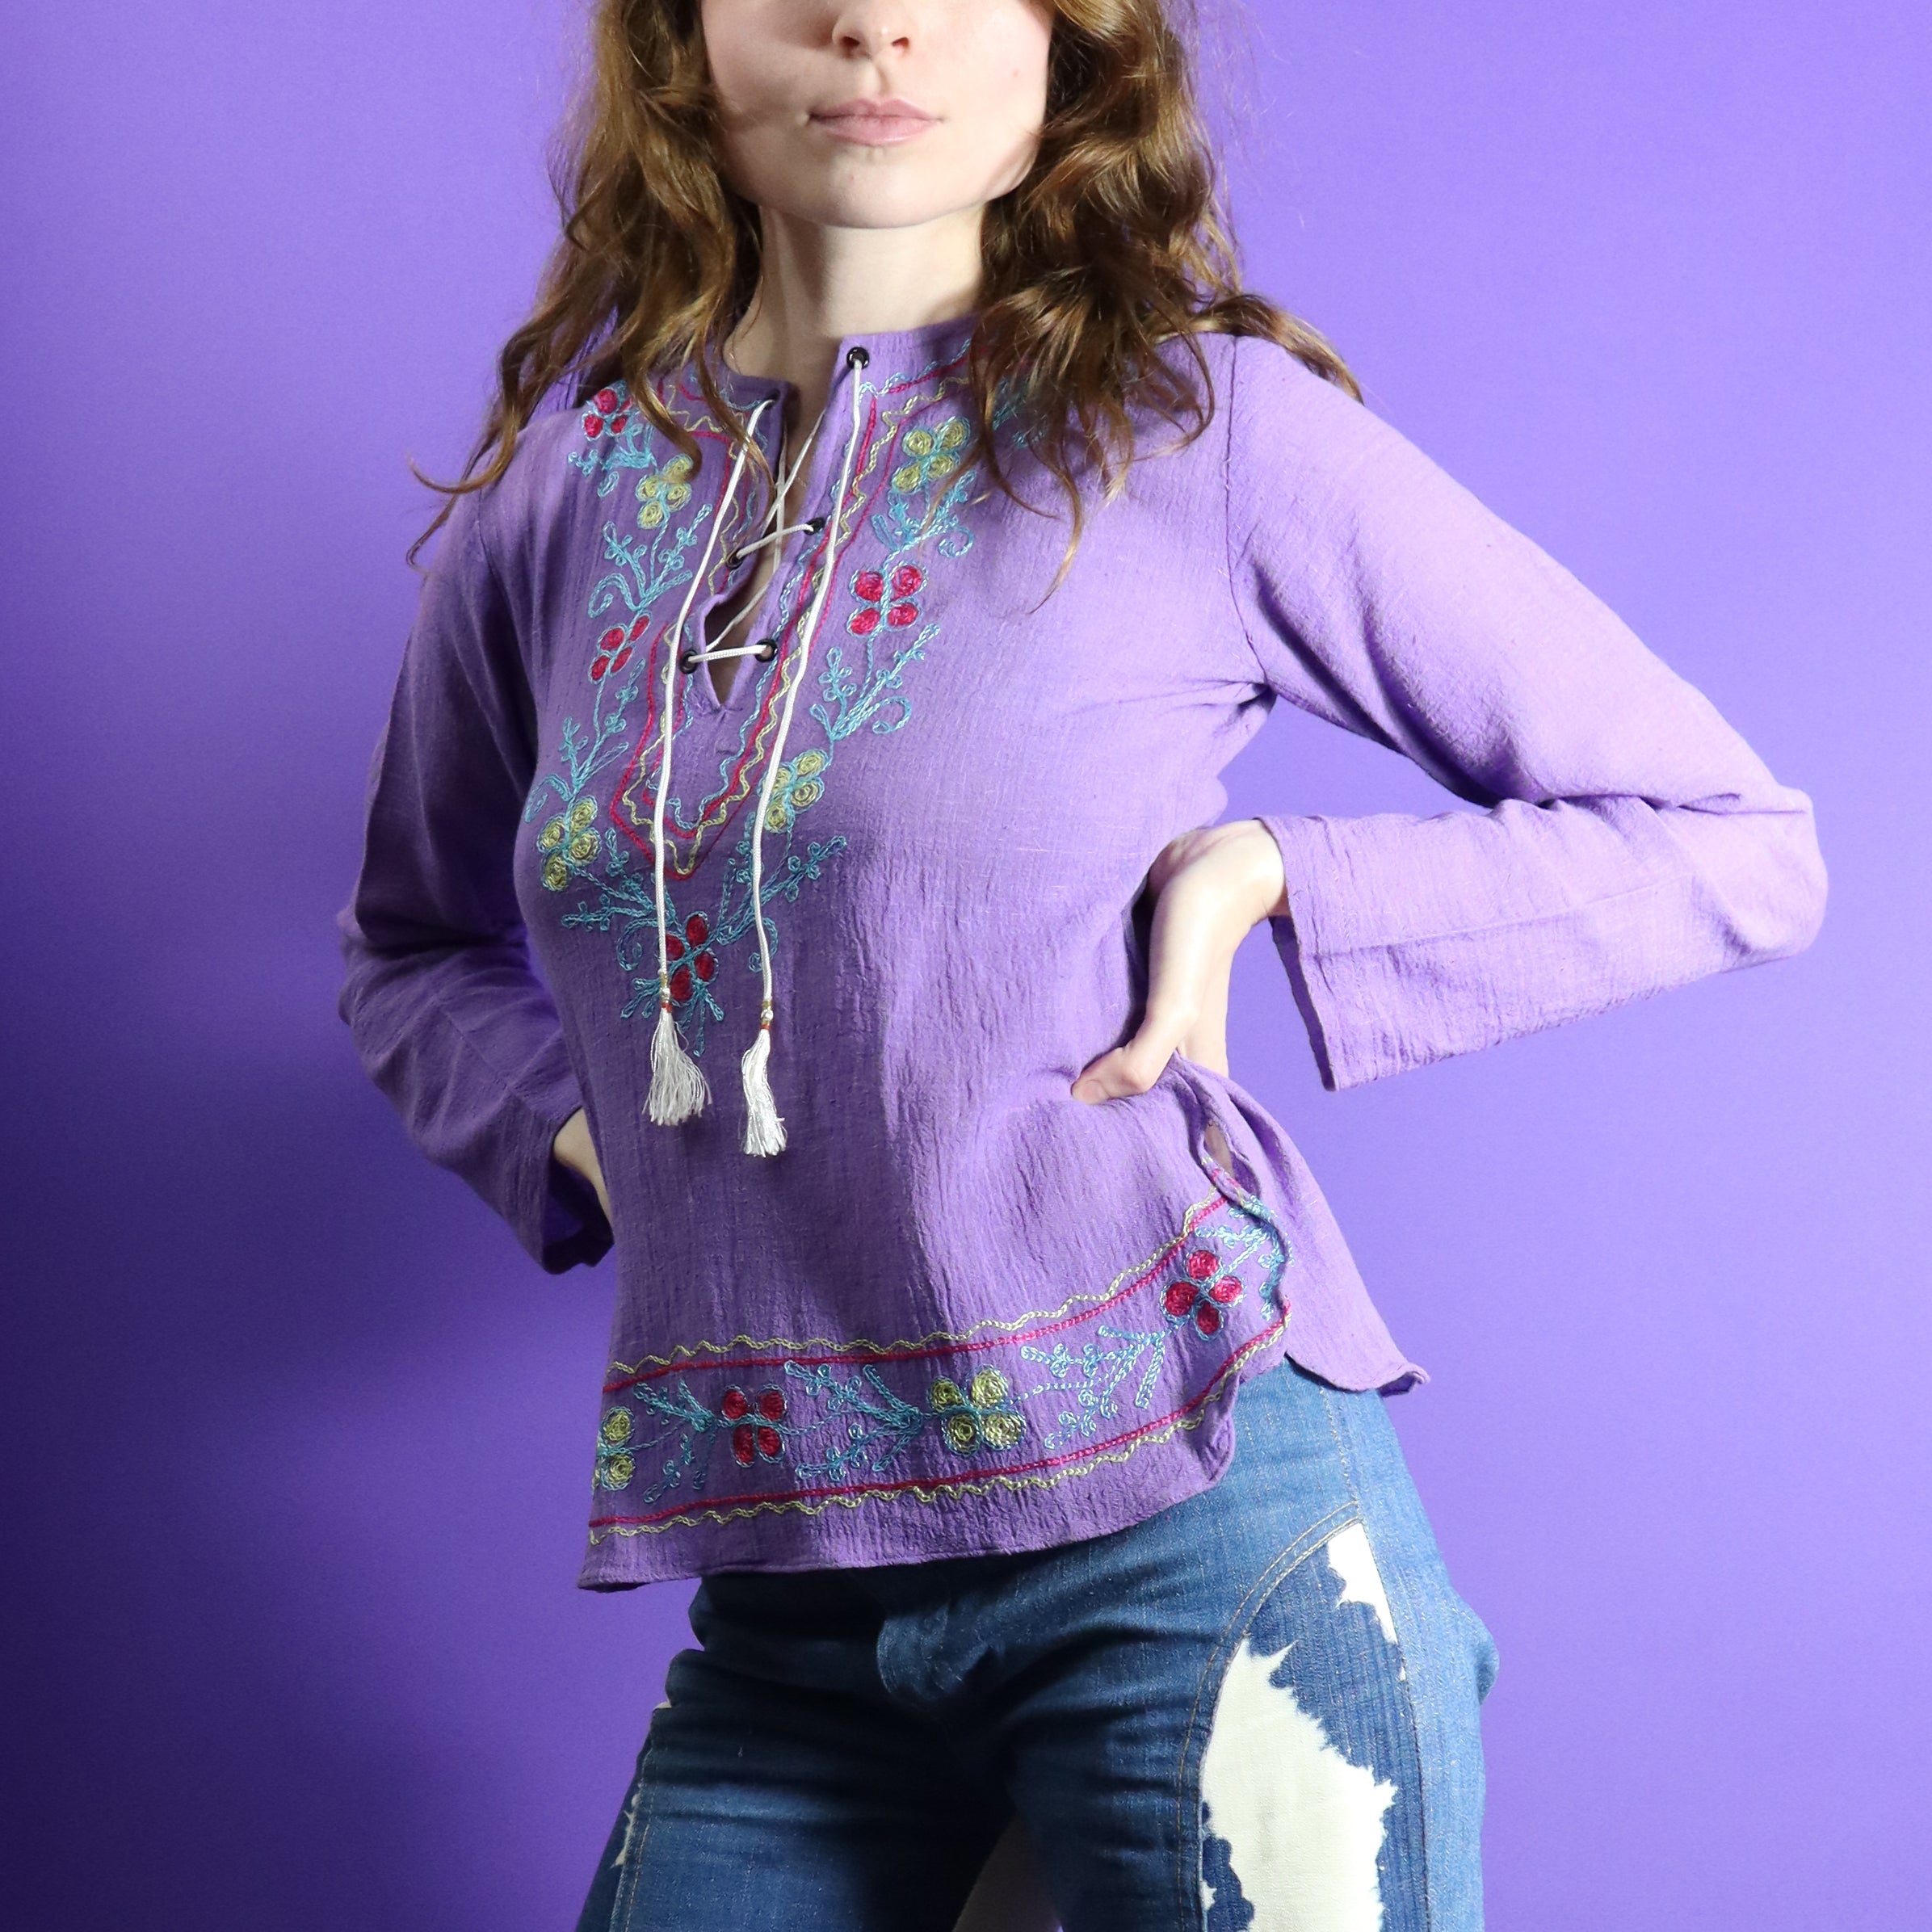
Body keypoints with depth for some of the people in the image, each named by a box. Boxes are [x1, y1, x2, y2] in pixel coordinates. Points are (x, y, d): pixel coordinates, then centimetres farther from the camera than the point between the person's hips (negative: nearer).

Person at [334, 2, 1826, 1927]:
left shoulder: (1198, 418, -3)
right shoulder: (566, 471, 7)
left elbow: (1735, 845, 1)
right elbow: (416, 946, 24)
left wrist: (1259, 877, -10)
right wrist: (578, 1131, 4)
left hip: (1192, 1530, -3)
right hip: (781, 1603, 4)